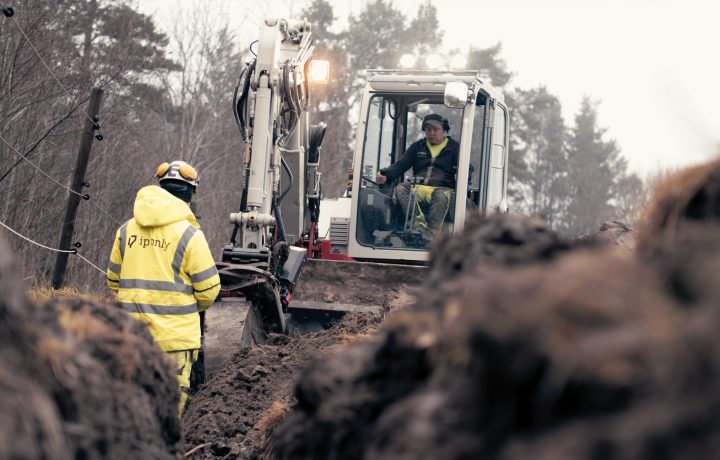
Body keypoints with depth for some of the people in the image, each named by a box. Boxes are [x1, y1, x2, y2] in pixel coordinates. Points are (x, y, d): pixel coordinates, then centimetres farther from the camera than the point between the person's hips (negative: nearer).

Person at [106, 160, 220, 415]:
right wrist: (195, 307, 15)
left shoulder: (126, 230, 7)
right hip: (175, 333, -5)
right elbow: (208, 287, -7)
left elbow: (113, 279, 15)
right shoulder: (189, 234, -9)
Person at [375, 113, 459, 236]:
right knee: (400, 189, -28)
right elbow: (401, 165, 14)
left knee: (442, 196, -38)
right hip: (418, 188, 3)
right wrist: (385, 175, -8)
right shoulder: (417, 146, 24)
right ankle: (418, 221, -49)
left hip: (442, 188, -3)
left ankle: (432, 233, -53)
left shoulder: (454, 147, 15)